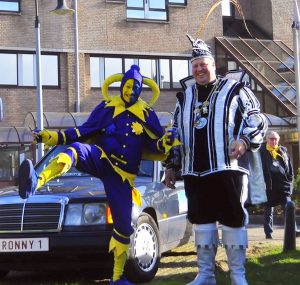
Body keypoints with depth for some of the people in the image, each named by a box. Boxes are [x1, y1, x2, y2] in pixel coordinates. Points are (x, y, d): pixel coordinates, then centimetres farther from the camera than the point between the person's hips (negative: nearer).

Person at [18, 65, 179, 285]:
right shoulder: (107, 107, 7)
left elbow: (155, 147, 8)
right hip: (101, 159, -2)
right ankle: (36, 182, -66)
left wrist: (166, 142, -15)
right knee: (76, 149, -37)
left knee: (124, 224, 2)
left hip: (122, 174, 2)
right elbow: (84, 132, 8)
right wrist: (53, 137, -1)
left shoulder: (147, 114, 8)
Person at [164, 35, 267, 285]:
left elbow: (257, 118, -1)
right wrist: (171, 165, 18)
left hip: (228, 168, -4)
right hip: (195, 172, 5)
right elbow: (175, 134, 23)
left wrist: (244, 140, -19)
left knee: (233, 220, -3)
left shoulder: (235, 90, 6)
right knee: (202, 220, 6)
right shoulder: (185, 97, 20)